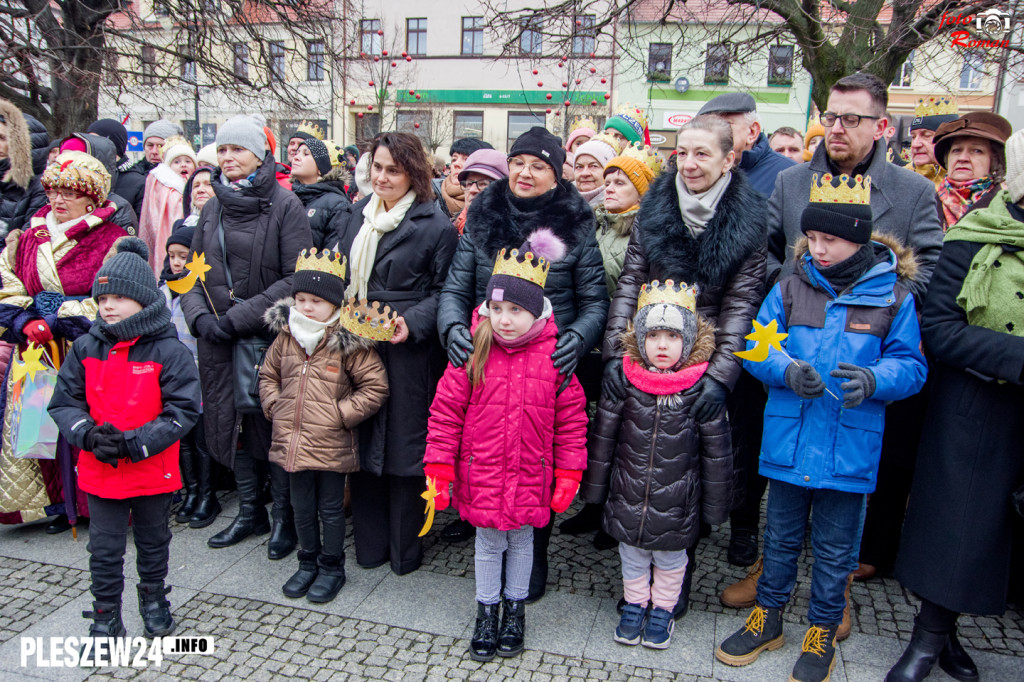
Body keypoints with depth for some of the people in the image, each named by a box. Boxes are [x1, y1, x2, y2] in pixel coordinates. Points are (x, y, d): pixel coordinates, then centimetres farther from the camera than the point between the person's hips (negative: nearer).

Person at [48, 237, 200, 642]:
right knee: (104, 547, 11)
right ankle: (106, 617, 29)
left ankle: (153, 599, 41)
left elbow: (183, 410, -16)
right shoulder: (85, 348, -2)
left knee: (153, 540, 18)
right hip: (99, 471, 2)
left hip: (153, 470, -2)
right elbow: (64, 402, 2)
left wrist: (133, 443, -22)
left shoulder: (168, 350, -14)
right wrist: (89, 436, -17)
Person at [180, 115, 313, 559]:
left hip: (268, 337, -6)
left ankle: (283, 516, 19)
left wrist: (239, 317, -16)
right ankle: (249, 512, 29)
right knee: (232, 423, 13)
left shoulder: (284, 205, -7)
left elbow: (296, 278, -14)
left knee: (274, 426, 2)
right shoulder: (213, 208, 12)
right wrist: (200, 315, -4)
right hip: (218, 340, 6)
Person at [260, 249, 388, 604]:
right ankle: (308, 562, 39)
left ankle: (332, 567, 30)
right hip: (292, 442, 5)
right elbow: (268, 375, 19)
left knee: (331, 509, 12)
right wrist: (274, 406, 4)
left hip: (332, 445, -5)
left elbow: (375, 386, -12)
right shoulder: (285, 337, 4)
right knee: (302, 508, 20)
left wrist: (341, 413, -15)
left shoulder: (350, 342, -13)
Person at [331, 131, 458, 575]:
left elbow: (444, 290, -5)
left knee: (404, 444, 3)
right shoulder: (353, 218, 14)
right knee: (362, 441, 11)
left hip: (409, 352, -5)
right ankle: (369, 543, 26)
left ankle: (405, 549, 20)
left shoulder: (436, 226, -4)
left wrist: (413, 322, -19)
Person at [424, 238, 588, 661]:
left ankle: (516, 607, 41)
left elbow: (571, 420, -4)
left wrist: (568, 474, -2)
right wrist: (439, 468, -6)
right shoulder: (473, 352, -10)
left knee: (521, 539, 19)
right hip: (482, 475, 0)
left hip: (530, 476, 0)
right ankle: (487, 610, 38)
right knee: (488, 543, 16)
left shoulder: (554, 356, -11)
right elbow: (445, 412, -5)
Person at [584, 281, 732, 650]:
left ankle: (663, 609, 41)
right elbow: (603, 436, -1)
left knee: (670, 560, 19)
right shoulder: (624, 380, -11)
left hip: (677, 503, -1)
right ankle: (634, 605, 42)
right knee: (632, 557, 20)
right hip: (629, 498, 1)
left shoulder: (701, 387, -14)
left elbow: (716, 449, -5)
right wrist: (594, 487, 4)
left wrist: (716, 504, 0)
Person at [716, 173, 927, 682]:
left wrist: (873, 380, -24)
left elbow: (911, 365, -3)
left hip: (850, 447, -1)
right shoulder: (791, 286, 0)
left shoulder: (892, 295, -4)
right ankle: (768, 617, 37)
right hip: (788, 442, 1)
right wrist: (788, 370, -20)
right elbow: (756, 347, 0)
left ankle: (822, 633, 34)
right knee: (781, 536, 17)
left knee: (835, 548, 14)